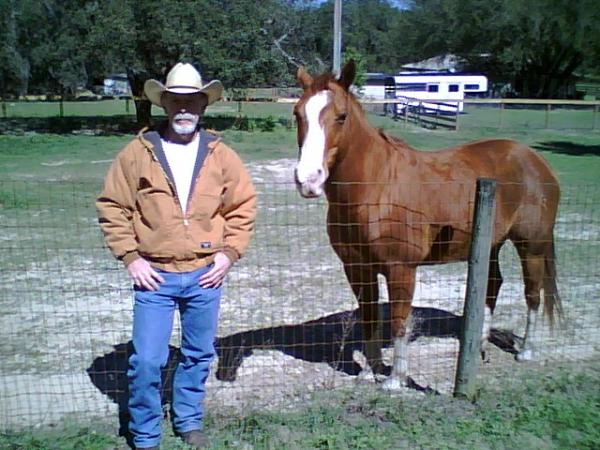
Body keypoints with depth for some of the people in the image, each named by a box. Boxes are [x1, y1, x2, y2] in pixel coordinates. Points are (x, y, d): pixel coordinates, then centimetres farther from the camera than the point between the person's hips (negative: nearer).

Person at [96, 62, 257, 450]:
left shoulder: (221, 155, 0)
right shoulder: (138, 153, -4)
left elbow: (243, 206, 5)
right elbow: (112, 207, 0)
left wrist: (229, 253, -3)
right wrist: (130, 257, -7)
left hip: (205, 276, 2)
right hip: (154, 276, -1)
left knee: (199, 356, 16)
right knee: (147, 360, 2)